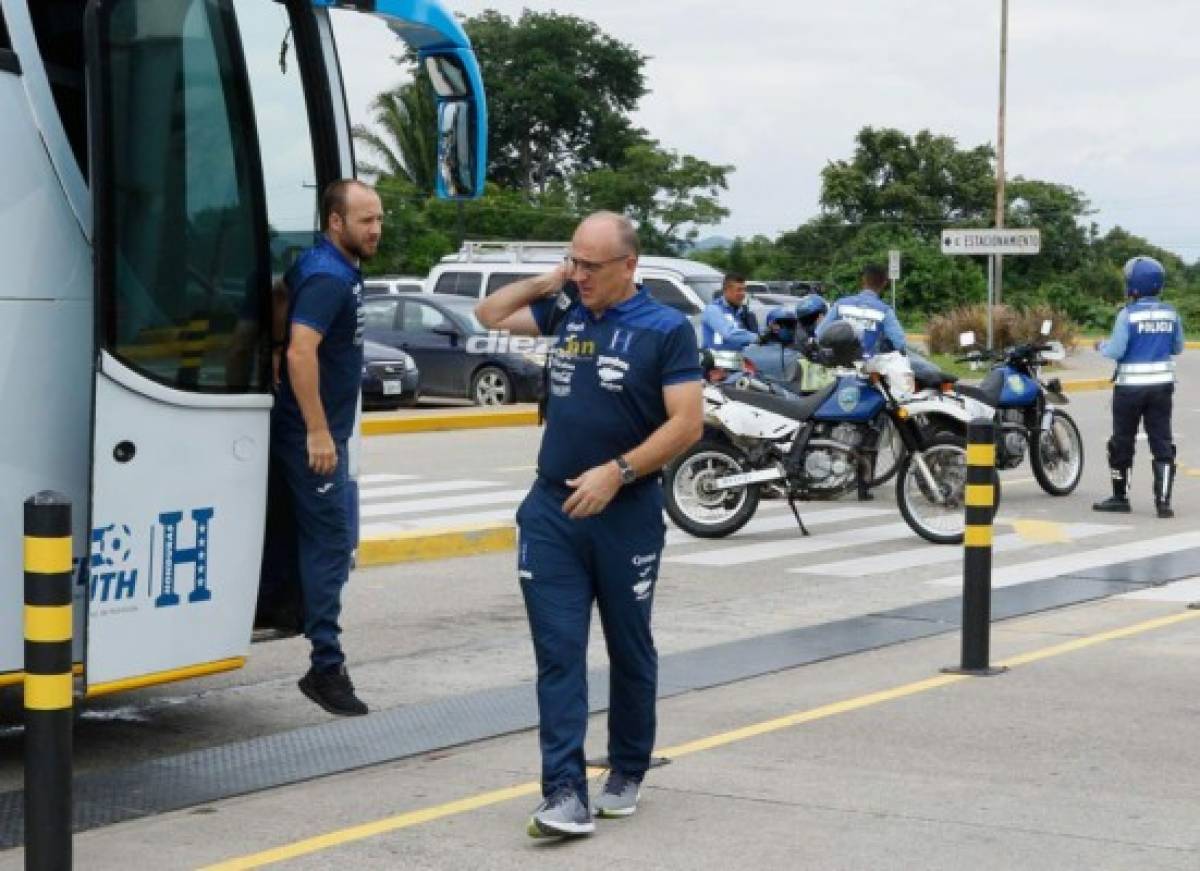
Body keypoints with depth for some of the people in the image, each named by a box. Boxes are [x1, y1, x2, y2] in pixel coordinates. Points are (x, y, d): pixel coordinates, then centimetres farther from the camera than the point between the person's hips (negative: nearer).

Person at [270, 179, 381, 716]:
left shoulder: (338, 271, 11)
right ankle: (327, 667, -7)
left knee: (327, 541, 16)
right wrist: (317, 431, -30)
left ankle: (325, 660, 26)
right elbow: (300, 352, -30)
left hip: (323, 429, 10)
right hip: (312, 432, -10)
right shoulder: (327, 278, -20)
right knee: (328, 542, -9)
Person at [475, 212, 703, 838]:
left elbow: (687, 422, -12)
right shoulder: (564, 310, 7)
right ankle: (565, 793, -7)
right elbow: (490, 315, 21)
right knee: (558, 654, -4)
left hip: (626, 514, -3)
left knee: (629, 651, 12)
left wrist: (617, 471, -20)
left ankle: (626, 774, 29)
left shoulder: (666, 329, -7)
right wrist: (545, 283, 6)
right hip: (551, 510, 3)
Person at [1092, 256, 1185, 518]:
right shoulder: (1171, 313, 0)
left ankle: (1120, 496, 18)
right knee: (1162, 442, 5)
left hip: (1130, 387, -3)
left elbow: (1116, 351, -15)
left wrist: (1101, 346, 5)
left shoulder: (1128, 314, -14)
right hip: (1162, 385, 4)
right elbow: (1177, 348, 10)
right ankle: (1163, 500, -3)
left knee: (1122, 442, 10)